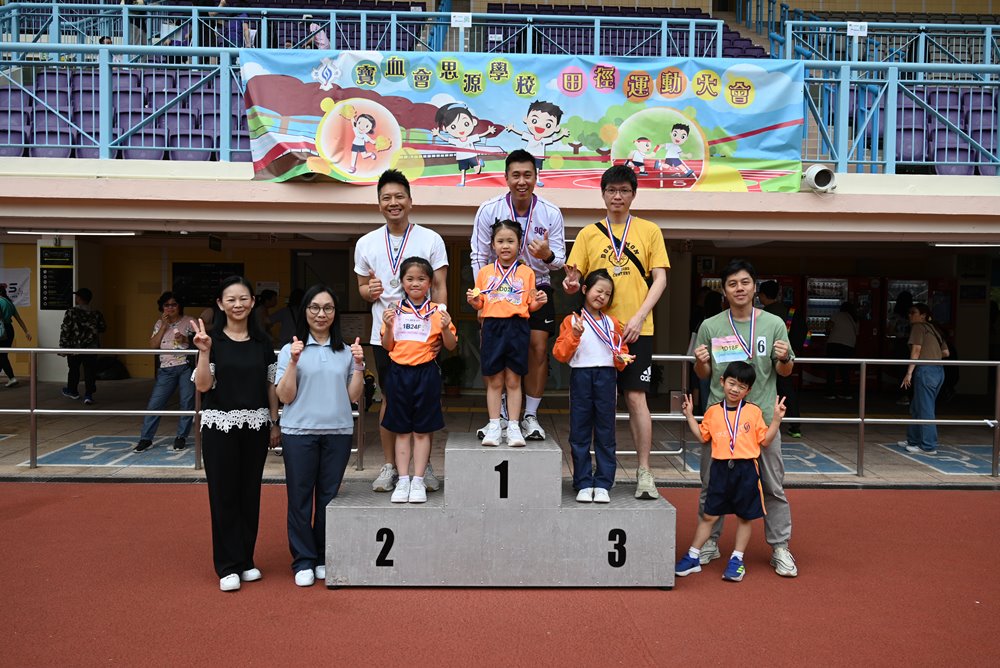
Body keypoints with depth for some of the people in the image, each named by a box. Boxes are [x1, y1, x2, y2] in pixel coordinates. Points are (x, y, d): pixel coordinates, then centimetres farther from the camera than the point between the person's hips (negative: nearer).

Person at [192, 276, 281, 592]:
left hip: (255, 425, 3)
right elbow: (202, 386, -10)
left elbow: (271, 386, 9)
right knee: (223, 494, 2)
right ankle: (228, 566, 11)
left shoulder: (262, 341, 6)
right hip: (220, 426, -3)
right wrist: (204, 352, -22)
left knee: (250, 493, 9)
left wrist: (275, 423, 6)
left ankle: (246, 560, 21)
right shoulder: (212, 339, -2)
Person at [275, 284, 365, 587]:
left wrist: (359, 365, -5)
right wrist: (294, 362, -15)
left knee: (329, 497, 9)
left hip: (338, 432, 2)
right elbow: (285, 397, -5)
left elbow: (353, 396, 7)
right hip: (299, 432, -2)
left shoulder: (345, 351, 8)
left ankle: (325, 558, 24)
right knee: (300, 498, 4)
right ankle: (303, 562, 16)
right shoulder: (291, 349, 0)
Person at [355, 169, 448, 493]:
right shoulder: (366, 243, 9)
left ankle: (424, 465, 16)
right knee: (389, 399, 8)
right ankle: (389, 465, 19)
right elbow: (362, 286, 16)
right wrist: (369, 291, -9)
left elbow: (439, 287, 0)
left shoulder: (430, 239, 1)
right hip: (384, 334, 2)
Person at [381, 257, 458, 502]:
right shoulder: (395, 311, 6)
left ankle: (418, 481, 13)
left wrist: (445, 328, -16)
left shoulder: (437, 311, 1)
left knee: (422, 430, 5)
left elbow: (451, 346, 3)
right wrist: (388, 326, -8)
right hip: (399, 372, 2)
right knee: (402, 430, 7)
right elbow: (388, 347, 9)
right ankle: (403, 481, 14)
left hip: (426, 372, -2)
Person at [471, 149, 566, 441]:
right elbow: (479, 258, -6)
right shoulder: (489, 210, -12)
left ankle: (530, 416, 5)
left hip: (537, 287, 1)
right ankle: (500, 416, 7)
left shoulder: (551, 213, -10)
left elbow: (559, 261, -7)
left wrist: (547, 255, -31)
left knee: (538, 347, -7)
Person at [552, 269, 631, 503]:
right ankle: (583, 484, 11)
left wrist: (621, 359, -6)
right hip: (580, 376, -2)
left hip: (606, 377, 2)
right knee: (580, 433, 3)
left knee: (605, 433, 3)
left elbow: (620, 351, 16)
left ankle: (603, 484, 9)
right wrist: (575, 335, -16)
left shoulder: (612, 323, 13)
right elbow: (560, 354, -3)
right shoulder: (572, 320, 4)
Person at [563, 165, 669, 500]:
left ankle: (644, 472, 3)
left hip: (636, 329, -1)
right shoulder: (589, 234, 9)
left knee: (636, 397, -4)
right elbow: (575, 278, 7)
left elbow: (660, 278, 1)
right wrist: (571, 284, -18)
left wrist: (639, 317, -12)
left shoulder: (649, 230, 6)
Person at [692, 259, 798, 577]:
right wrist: (700, 362, -11)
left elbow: (785, 371, 8)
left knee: (773, 486, 6)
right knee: (712, 484, 9)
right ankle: (709, 543, 24)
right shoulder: (710, 327, 3)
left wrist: (784, 358, -14)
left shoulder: (773, 324, 2)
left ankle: (780, 548, 20)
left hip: (762, 416, 0)